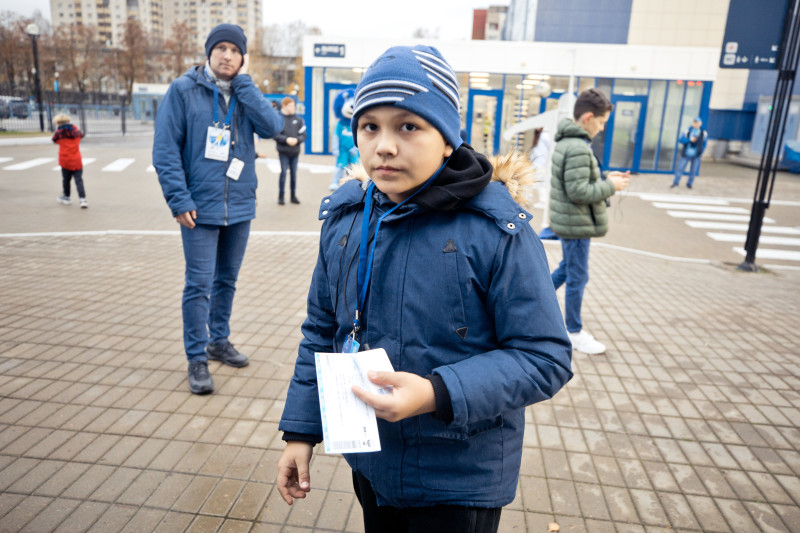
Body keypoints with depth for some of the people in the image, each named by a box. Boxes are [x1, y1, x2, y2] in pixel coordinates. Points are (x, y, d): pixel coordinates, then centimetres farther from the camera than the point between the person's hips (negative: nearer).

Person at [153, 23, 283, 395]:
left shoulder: (245, 94, 9)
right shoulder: (184, 90, -4)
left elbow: (272, 127, -11)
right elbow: (165, 149, -8)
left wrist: (243, 82, -8)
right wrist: (179, 199, -15)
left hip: (239, 206, 4)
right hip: (200, 208, -4)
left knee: (227, 280, 15)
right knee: (199, 284, -2)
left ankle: (219, 341, 32)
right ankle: (197, 359, 11)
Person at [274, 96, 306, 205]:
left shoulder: (298, 119, 6)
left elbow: (303, 135, 5)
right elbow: (275, 134, -7)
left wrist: (296, 139, -13)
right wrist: (286, 139, -18)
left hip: (295, 152, 3)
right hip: (283, 151, -3)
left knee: (294, 173, 6)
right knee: (283, 172, -5)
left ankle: (293, 196, 17)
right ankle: (281, 196, 6)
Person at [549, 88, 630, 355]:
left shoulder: (567, 141, 10)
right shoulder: (578, 148, -23)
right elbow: (578, 191, -25)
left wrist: (604, 176, 6)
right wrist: (611, 186, -14)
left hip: (567, 221, 10)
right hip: (575, 224, -10)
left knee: (567, 268, 24)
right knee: (578, 278, 3)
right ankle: (575, 332, 17)